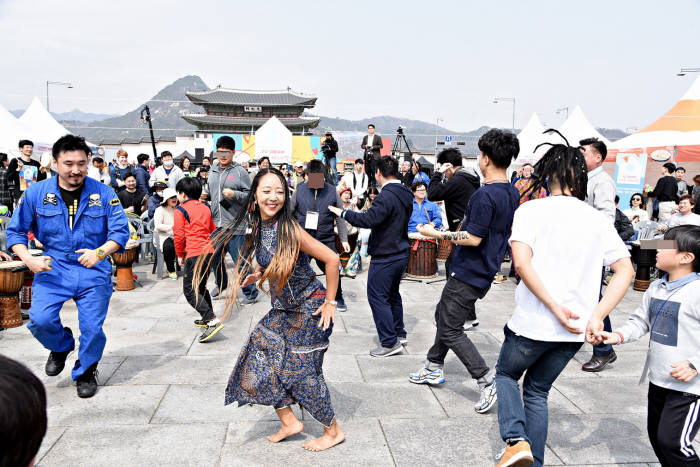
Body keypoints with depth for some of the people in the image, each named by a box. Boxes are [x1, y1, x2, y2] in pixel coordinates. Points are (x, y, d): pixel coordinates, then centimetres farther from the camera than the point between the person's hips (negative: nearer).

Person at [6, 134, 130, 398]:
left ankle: (86, 372, 28)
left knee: (92, 328, -2)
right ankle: (61, 347, 21)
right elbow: (15, 231, 6)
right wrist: (28, 258, -11)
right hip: (53, 268, 1)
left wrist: (100, 252, -21)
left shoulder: (104, 193, -3)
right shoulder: (36, 193, 0)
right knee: (40, 320, -16)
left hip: (94, 271, 0)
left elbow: (121, 231, -4)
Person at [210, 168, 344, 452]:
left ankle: (333, 431, 22)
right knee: (261, 359, 6)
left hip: (310, 308, -8)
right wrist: (257, 277, -1)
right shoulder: (258, 228, 0)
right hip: (283, 309, 8)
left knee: (302, 370, 1)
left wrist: (330, 303, -15)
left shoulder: (289, 229, -24)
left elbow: (332, 259, -21)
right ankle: (289, 422, 23)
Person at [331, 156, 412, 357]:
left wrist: (343, 213, -19)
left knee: (377, 297, -1)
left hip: (385, 256, -9)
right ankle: (399, 334, 31)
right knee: (393, 294, 22)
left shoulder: (386, 196, -22)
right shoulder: (406, 194, 8)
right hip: (401, 253, 10)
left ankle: (390, 343, 2)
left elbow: (368, 219, -31)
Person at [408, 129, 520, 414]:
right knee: (443, 315, 21)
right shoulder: (512, 193, 7)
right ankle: (434, 369, 33)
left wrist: (436, 234, -17)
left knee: (450, 329, -2)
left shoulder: (485, 195, -23)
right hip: (485, 270, 10)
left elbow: (473, 238, -25)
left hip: (469, 273, -10)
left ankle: (487, 380, 1)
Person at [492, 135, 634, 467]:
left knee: (506, 374, 22)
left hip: (533, 322, -4)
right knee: (538, 390, 22)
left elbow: (522, 263, -21)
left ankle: (516, 440, 1)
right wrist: (596, 316, -5)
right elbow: (625, 270, 1)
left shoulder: (532, 209, -7)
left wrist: (555, 308, -17)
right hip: (576, 330, 4)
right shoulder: (598, 218, 6)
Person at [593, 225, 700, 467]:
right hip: (658, 381, 8)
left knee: (672, 441, -7)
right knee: (656, 436, 18)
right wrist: (619, 336, -5)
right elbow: (640, 320, 11)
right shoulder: (656, 288, 4)